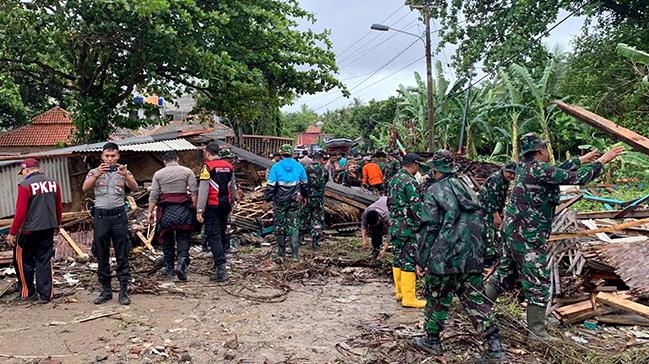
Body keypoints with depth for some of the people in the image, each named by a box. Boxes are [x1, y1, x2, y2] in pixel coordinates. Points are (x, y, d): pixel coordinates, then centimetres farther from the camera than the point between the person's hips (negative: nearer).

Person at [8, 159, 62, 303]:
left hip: (30, 230, -5)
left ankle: (28, 293, 21)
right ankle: (45, 295, 13)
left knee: (23, 261, 13)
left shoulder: (25, 185, -13)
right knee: (44, 261, 10)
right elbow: (59, 208, 10)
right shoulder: (53, 183, 3)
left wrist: (12, 232, -7)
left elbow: (20, 212, -15)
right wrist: (56, 224, 24)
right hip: (49, 228, 5)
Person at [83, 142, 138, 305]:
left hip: (119, 215, -1)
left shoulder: (123, 171, 6)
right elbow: (85, 188, -9)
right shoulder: (94, 172, 7)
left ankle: (124, 291, 7)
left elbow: (134, 188, -10)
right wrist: (97, 174, -24)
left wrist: (126, 175, -28)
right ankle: (106, 290, 19)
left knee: (122, 255, 0)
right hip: (100, 216, 1)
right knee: (102, 255, 8)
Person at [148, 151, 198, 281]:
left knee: (167, 239, 12)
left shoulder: (158, 174, 5)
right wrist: (194, 207, -1)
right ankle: (181, 263, -14)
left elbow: (153, 195, 2)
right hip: (183, 209, -1)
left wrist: (150, 212, 6)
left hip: (165, 209, 1)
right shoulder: (187, 171, 2)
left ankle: (169, 267, 19)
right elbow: (194, 191, -5)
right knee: (183, 238, 4)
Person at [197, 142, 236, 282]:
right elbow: (233, 188, 16)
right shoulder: (229, 166, 9)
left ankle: (221, 269, -13)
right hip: (225, 206, 6)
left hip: (212, 206, -6)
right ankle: (218, 264, 29)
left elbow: (203, 190, -15)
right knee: (221, 235, 18)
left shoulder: (207, 167, -10)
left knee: (213, 236, -5)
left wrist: (200, 210, -15)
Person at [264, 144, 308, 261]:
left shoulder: (276, 167, -7)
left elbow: (271, 185, -8)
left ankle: (281, 253, 13)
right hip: (294, 201, 2)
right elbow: (304, 184, 11)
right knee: (293, 225, 7)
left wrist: (267, 200, -2)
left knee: (280, 226, 9)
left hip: (280, 201, -2)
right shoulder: (299, 166, 2)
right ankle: (294, 254, 3)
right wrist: (304, 196, 24)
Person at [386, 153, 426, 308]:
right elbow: (417, 207, -19)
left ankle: (399, 291, 26)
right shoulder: (410, 181, -17)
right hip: (408, 227, -9)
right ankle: (408, 298, 0)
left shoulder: (393, 180, 12)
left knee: (398, 259, 16)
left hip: (394, 226, 9)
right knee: (409, 262, -4)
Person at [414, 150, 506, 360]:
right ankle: (495, 346, 8)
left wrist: (421, 261, -5)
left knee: (437, 299, 11)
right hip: (473, 258, 6)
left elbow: (429, 229, -11)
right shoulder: (467, 188, 15)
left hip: (444, 257, -5)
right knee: (476, 299, 11)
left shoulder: (434, 191, -5)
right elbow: (480, 223, 17)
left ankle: (432, 341, 23)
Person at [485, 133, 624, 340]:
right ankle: (537, 332, 8)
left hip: (512, 230, 9)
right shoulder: (538, 169, -18)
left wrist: (581, 160, 32)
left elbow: (557, 172, 26)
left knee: (505, 274, 19)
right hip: (528, 237, -9)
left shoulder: (525, 167, 10)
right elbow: (574, 178, -17)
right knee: (538, 283, 0)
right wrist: (601, 162, -5)